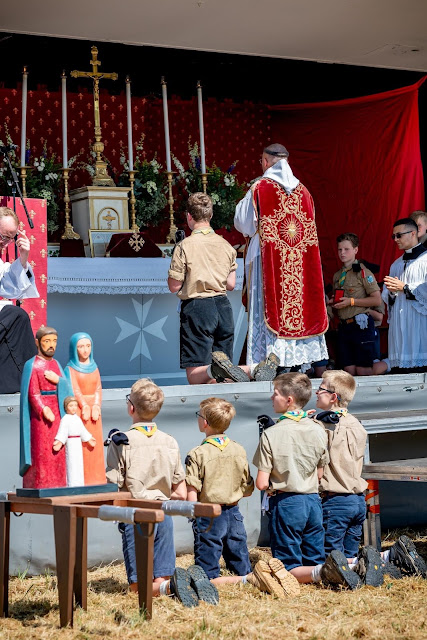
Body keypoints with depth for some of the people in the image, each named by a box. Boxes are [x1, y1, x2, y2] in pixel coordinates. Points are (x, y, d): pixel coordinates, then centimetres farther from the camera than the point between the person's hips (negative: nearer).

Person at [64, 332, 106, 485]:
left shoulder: (94, 368, 15)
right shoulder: (70, 369, 1)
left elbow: (98, 389, 7)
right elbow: (75, 390, -8)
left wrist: (96, 407, -9)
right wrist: (85, 407, -19)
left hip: (94, 409, 5)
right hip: (78, 411, -5)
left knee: (95, 447, 3)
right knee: (80, 446, -9)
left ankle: (95, 481, 6)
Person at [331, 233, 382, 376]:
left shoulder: (362, 272, -4)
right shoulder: (337, 275, 17)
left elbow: (377, 300, -9)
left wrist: (351, 301, -13)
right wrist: (333, 302, 6)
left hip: (361, 325, -6)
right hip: (343, 325, 6)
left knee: (363, 370, -8)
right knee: (349, 370, 3)